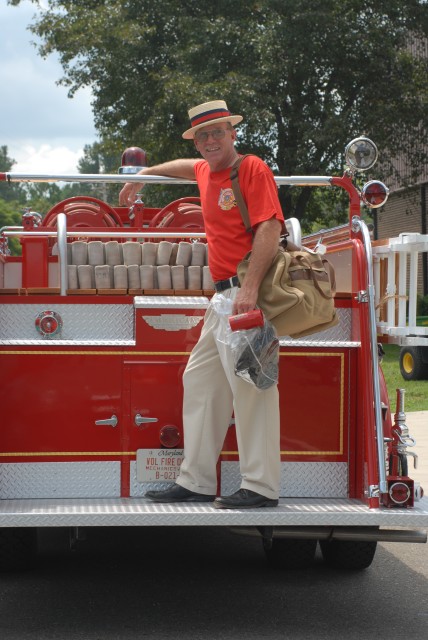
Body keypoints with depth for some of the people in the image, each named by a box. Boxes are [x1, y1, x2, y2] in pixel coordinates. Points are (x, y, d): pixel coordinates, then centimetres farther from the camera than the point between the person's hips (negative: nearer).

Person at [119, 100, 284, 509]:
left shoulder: (252, 168, -6)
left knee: (249, 385, -12)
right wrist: (144, 175, 51)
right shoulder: (206, 172, 19)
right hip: (223, 297, 10)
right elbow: (187, 166, 45)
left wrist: (249, 288, -27)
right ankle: (196, 482, 17)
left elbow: (269, 228, -18)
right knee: (200, 382, 11)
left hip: (246, 294, -10)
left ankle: (261, 487, -9)